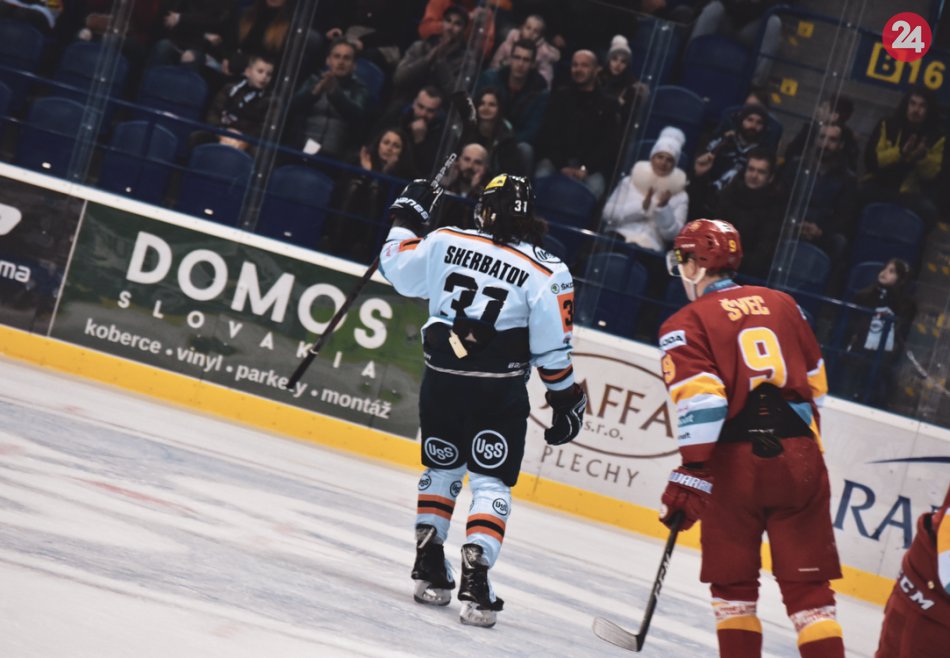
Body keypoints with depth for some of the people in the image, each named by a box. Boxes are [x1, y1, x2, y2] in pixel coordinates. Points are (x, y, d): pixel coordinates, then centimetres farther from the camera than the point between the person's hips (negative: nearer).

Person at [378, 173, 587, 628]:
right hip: (499, 393, -2)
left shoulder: (445, 244, -3)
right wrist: (566, 402, 5)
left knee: (442, 469, 21)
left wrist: (407, 217, 27)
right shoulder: (545, 274, -8)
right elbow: (552, 351, -6)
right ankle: (474, 581, -11)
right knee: (491, 483, 3)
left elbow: (397, 268, 13)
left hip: (441, 381, 3)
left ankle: (429, 570, 21)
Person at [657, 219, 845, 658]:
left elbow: (701, 399, -14)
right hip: (799, 457, 3)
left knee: (733, 581, 13)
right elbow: (814, 384, 19)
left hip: (735, 461, -3)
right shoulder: (781, 304, 14)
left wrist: (691, 474, -15)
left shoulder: (686, 324, -1)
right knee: (808, 582, 6)